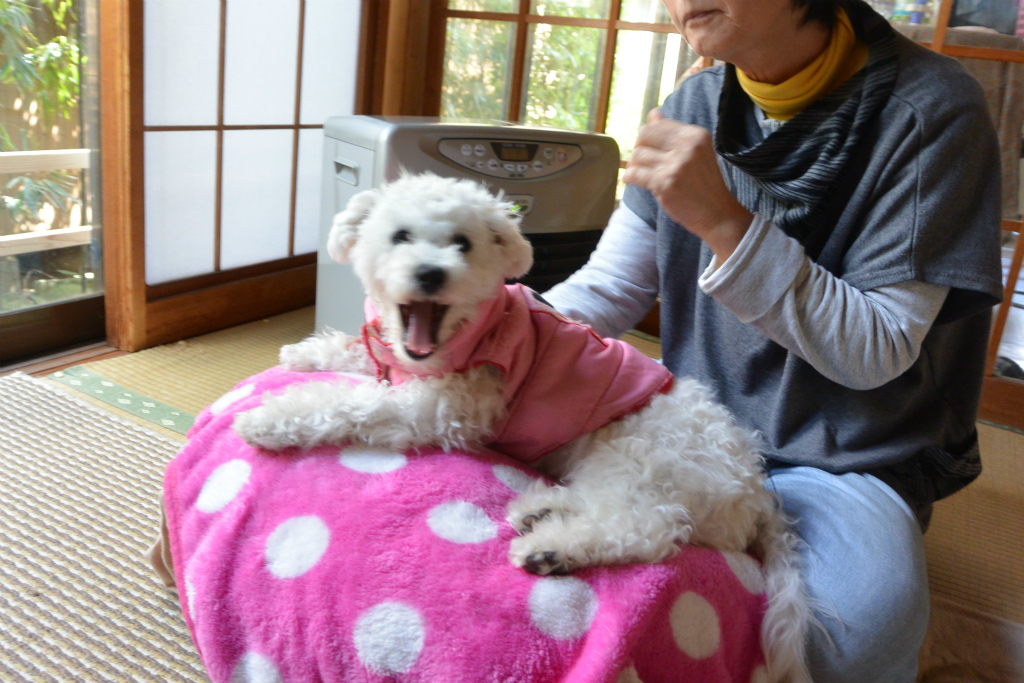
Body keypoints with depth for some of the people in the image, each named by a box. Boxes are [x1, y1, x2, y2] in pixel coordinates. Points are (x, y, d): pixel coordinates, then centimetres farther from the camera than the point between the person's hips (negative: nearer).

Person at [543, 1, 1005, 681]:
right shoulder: (694, 107, 3)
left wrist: (723, 220, -26)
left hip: (844, 464, -4)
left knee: (860, 619, -34)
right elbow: (603, 292, 3)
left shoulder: (931, 109, -12)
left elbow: (874, 355, -16)